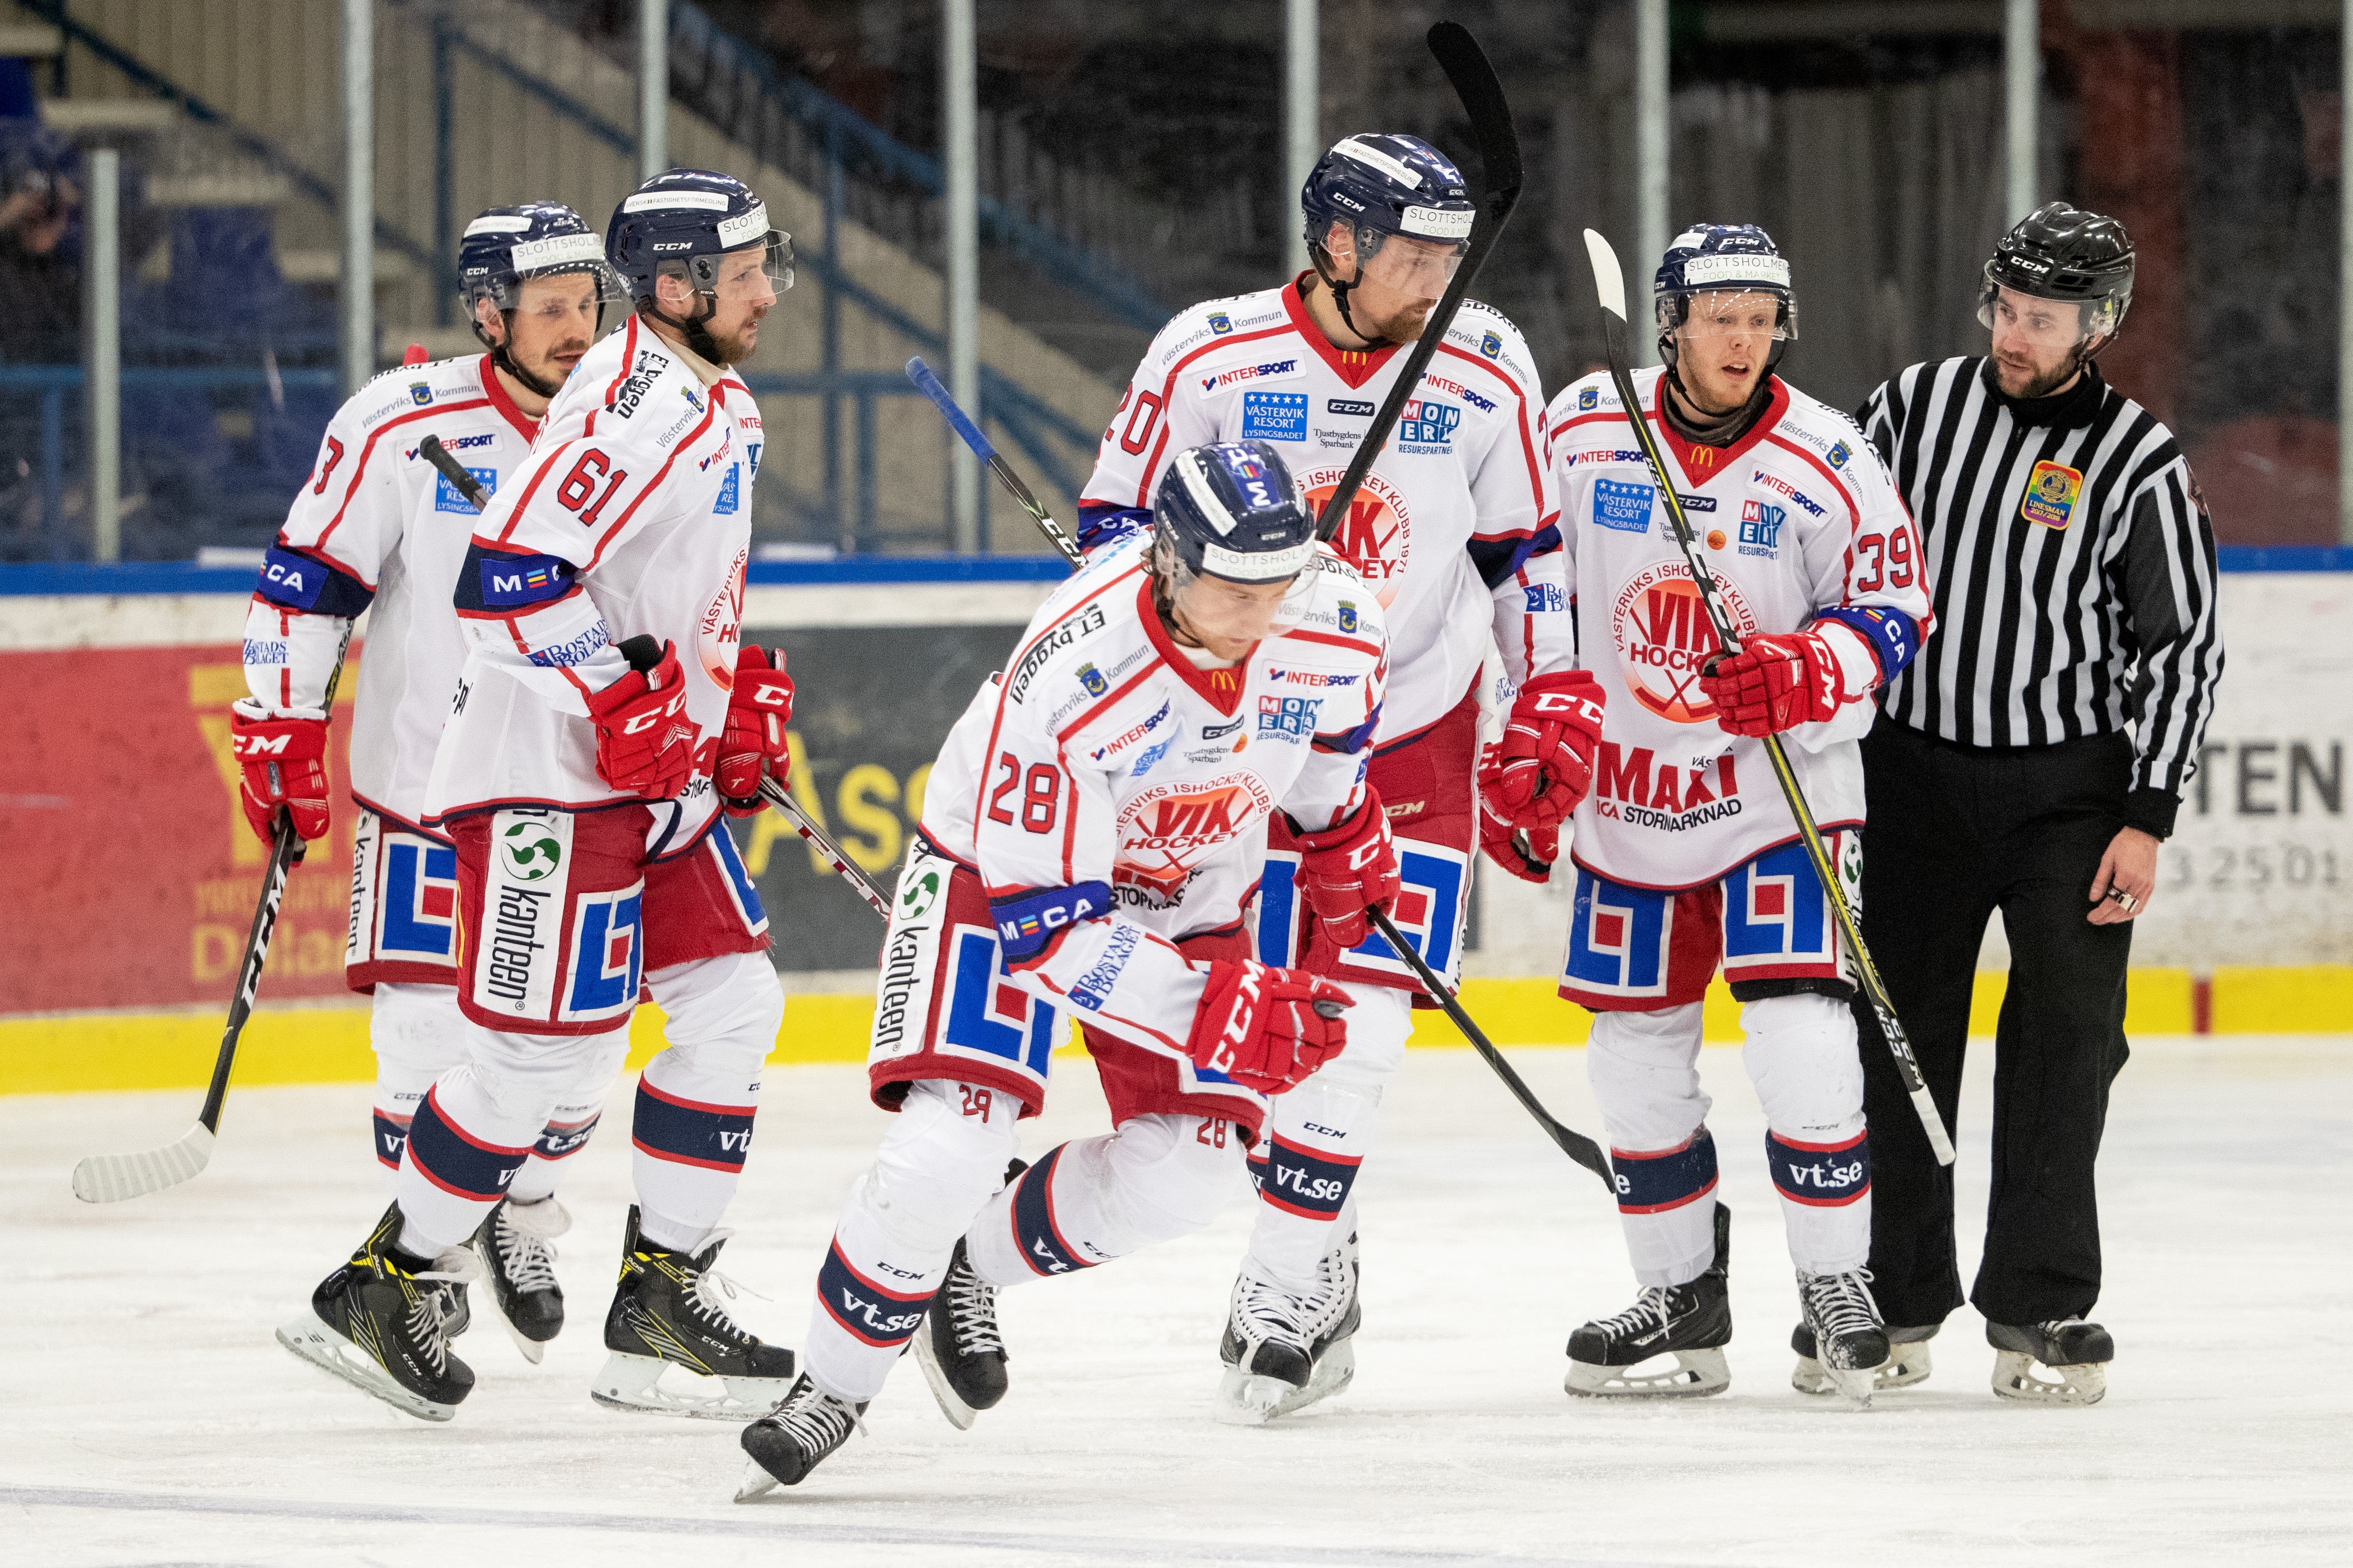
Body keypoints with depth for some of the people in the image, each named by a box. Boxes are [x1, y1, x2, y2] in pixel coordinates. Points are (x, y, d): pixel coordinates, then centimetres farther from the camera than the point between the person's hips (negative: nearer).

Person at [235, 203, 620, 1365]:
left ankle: (520, 1218, 31)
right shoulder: (402, 426, -12)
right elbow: (304, 578, -7)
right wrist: (279, 725, -11)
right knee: (427, 1033, -6)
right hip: (424, 781, -3)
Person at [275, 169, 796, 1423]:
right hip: (549, 768, -10)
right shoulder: (632, 404, -20)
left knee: (731, 1002, 7)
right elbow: (508, 572, -28)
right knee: (547, 1043, -10)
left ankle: (661, 1297, 12)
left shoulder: (721, 405, 13)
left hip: (658, 767, 10)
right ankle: (377, 1294, 2)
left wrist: (740, 694, 19)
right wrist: (622, 708, -24)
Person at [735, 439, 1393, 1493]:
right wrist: (1218, 1013, -37)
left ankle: (976, 1261, 19)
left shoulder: (1336, 625, -24)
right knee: (943, 1154, -21)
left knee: (1187, 1171, -7)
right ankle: (833, 1387, 2)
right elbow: (1041, 920, -33)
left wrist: (1349, 850, 15)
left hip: (1190, 899, 5)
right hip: (1001, 868, -5)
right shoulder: (1068, 679, -39)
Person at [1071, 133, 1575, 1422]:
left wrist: (1544, 723, 6)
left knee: (1361, 1014, -10)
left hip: (1417, 733, 0)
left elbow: (1525, 550, 8)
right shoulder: (1208, 358, -11)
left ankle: (1283, 1294, -6)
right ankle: (1318, 1252, 18)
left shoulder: (1486, 373, -4)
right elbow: (1116, 518, -2)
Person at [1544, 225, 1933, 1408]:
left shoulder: (1830, 466, -8)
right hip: (1625, 790, 3)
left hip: (1780, 789, -3)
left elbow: (1889, 618, -3)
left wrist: (1798, 680, -21)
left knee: (1799, 1031, -15)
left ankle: (1837, 1288, -3)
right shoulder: (1579, 432, -3)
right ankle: (1684, 1298, 21)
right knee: (1636, 1053, 7)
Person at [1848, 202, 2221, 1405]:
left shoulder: (2140, 466, -6)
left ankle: (2039, 1306, -1)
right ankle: (1893, 1296, 15)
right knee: (1896, 1028, 4)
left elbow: (2183, 649, -5)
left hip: (2071, 783, -2)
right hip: (1915, 766, 2)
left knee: (2065, 1035, -7)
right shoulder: (1916, 405, 1)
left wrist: (2148, 820, -10)